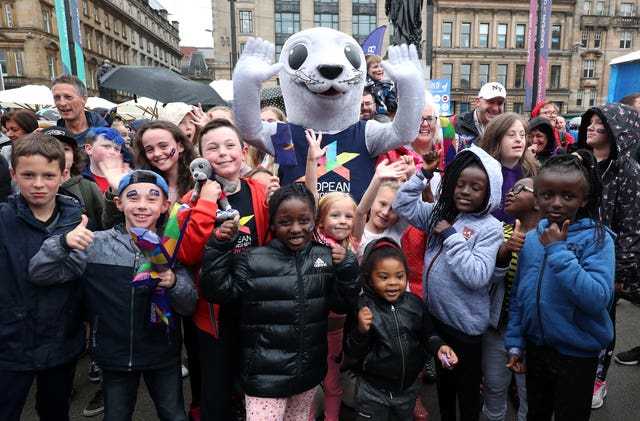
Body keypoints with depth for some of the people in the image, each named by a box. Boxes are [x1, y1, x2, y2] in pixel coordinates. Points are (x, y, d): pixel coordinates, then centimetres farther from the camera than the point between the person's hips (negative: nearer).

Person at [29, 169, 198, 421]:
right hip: (114, 355, 0)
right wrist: (63, 243, -25)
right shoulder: (96, 244, -8)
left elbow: (189, 307, -6)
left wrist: (174, 283, -26)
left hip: (163, 355, 0)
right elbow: (39, 274, -7)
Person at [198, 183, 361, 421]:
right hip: (265, 375, -4)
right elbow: (217, 292, -8)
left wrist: (347, 270, -17)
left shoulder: (326, 258, -4)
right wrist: (219, 247, -19)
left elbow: (342, 305, 1)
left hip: (309, 372, 4)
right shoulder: (252, 261, -12)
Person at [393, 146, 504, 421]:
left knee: (467, 389, 16)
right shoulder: (441, 213, -1)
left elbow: (476, 276, -27)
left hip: (465, 325, -5)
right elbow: (403, 205, 1)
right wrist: (423, 173, -8)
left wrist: (451, 235, -25)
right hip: (435, 315, 6)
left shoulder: (490, 228, -16)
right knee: (443, 380, 27)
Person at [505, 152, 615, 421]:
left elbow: (598, 299, -28)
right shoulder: (531, 239, -2)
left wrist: (558, 250, -28)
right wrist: (514, 342, 4)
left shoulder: (597, 238, -15)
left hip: (577, 355, -4)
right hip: (535, 348, 4)